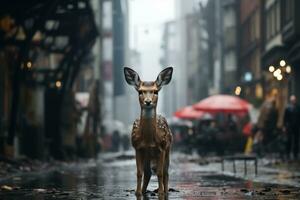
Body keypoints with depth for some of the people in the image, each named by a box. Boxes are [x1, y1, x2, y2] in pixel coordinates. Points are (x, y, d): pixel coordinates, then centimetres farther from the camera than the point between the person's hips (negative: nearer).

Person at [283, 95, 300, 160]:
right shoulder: (288, 108, 1)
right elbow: (285, 118, 2)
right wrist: (285, 127, -2)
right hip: (289, 127, -2)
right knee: (289, 140, -1)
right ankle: (288, 154, 6)